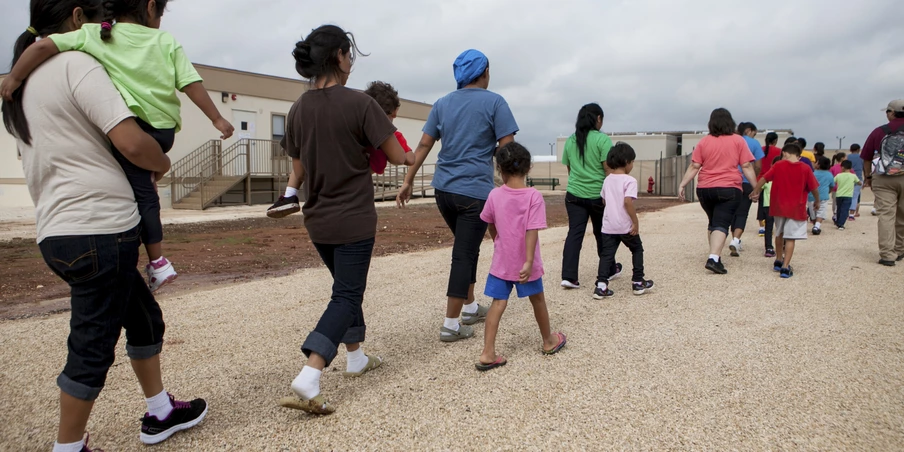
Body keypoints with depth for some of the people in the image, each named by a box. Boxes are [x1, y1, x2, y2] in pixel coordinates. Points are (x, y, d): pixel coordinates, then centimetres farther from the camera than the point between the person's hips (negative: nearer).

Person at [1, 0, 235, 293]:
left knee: (142, 193, 4)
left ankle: (158, 264, 6)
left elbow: (44, 46, -1)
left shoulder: (94, 35, 8)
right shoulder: (167, 42, 10)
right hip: (164, 128, 2)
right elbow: (191, 84, 3)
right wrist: (216, 118, 6)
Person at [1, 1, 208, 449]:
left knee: (144, 316, 20)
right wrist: (163, 163, -1)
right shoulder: (76, 64, -10)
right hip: (100, 229, -10)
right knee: (92, 347, 1)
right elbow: (132, 143, -19)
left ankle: (159, 413, 31)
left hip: (58, 232, 10)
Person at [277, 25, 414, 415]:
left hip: (317, 219, 6)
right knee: (346, 296, 0)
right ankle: (307, 380, -12)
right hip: (354, 219, -6)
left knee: (346, 288, 23)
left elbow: (299, 171, 8)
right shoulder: (359, 103, -14)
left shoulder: (298, 109, 2)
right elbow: (396, 156, -11)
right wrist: (409, 157, 10)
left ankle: (356, 358, 35)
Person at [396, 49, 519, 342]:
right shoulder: (494, 102, -2)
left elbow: (424, 145, 8)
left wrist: (408, 181, 11)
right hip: (475, 191, -6)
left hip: (444, 189, 6)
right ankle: (451, 325, 3)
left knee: (467, 248, 22)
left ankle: (470, 307, 31)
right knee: (464, 255, -1)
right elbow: (507, 149, -7)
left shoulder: (442, 104, 12)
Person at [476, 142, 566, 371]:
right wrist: (529, 261, -21)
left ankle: (488, 354, -3)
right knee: (538, 300, 18)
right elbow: (532, 231, -21)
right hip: (524, 263, -2)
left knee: (498, 304, 4)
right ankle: (549, 341, 37)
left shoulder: (494, 195, -4)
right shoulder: (534, 196, -14)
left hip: (501, 262, 2)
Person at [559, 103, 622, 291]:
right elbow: (608, 169, -12)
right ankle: (607, 271, 31)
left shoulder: (570, 140, 8)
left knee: (574, 234, 1)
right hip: (598, 195, -3)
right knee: (602, 234, 14)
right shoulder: (602, 139, -9)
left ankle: (568, 276, -7)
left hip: (574, 194, 3)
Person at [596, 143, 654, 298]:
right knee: (637, 250, 16)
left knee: (607, 254, 4)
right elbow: (628, 202, -22)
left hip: (608, 226, 5)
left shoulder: (607, 180, 9)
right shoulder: (630, 180, -12)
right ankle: (638, 282, 22)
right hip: (626, 226, -5)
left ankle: (601, 286, -6)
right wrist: (636, 222, -16)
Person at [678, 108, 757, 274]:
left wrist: (682, 185, 3)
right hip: (729, 189, -3)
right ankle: (713, 259, -22)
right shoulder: (738, 141, 1)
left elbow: (694, 166, 0)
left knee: (713, 222, 19)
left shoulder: (704, 142, 5)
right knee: (721, 225, -6)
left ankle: (715, 256, 25)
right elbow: (747, 166, -3)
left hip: (705, 189, 3)